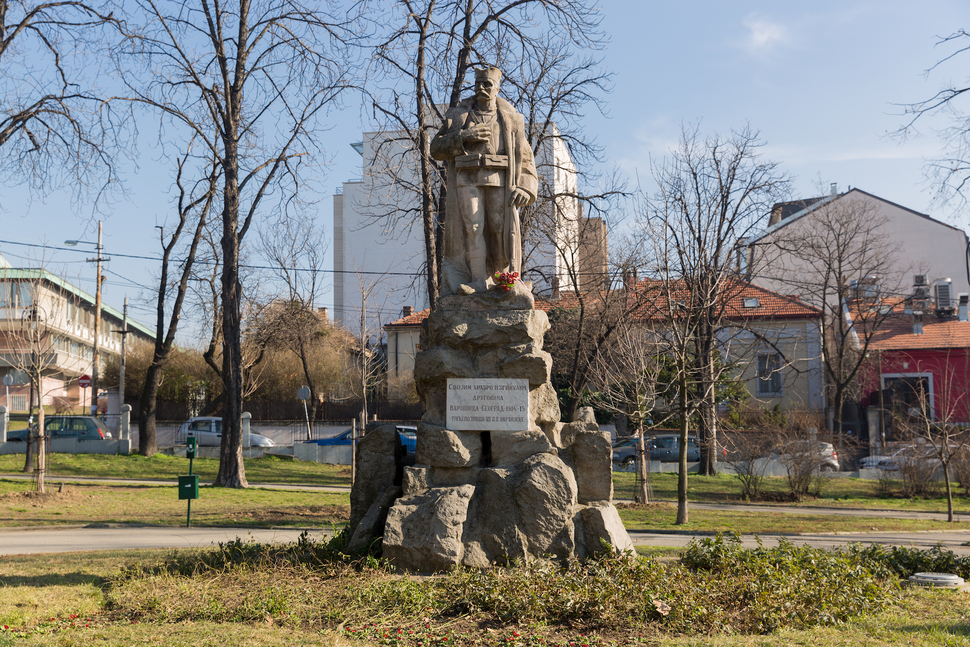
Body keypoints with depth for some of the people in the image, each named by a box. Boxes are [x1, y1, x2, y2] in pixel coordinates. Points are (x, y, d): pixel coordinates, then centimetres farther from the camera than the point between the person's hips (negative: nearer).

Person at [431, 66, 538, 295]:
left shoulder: (510, 119, 12)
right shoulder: (458, 116, 13)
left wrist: (525, 187, -5)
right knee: (472, 228, -9)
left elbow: (525, 156, 9)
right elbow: (436, 148, 7)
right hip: (468, 180, 0)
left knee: (502, 228, -7)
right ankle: (479, 281, -8)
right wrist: (463, 137, -8)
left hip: (499, 181, 0)